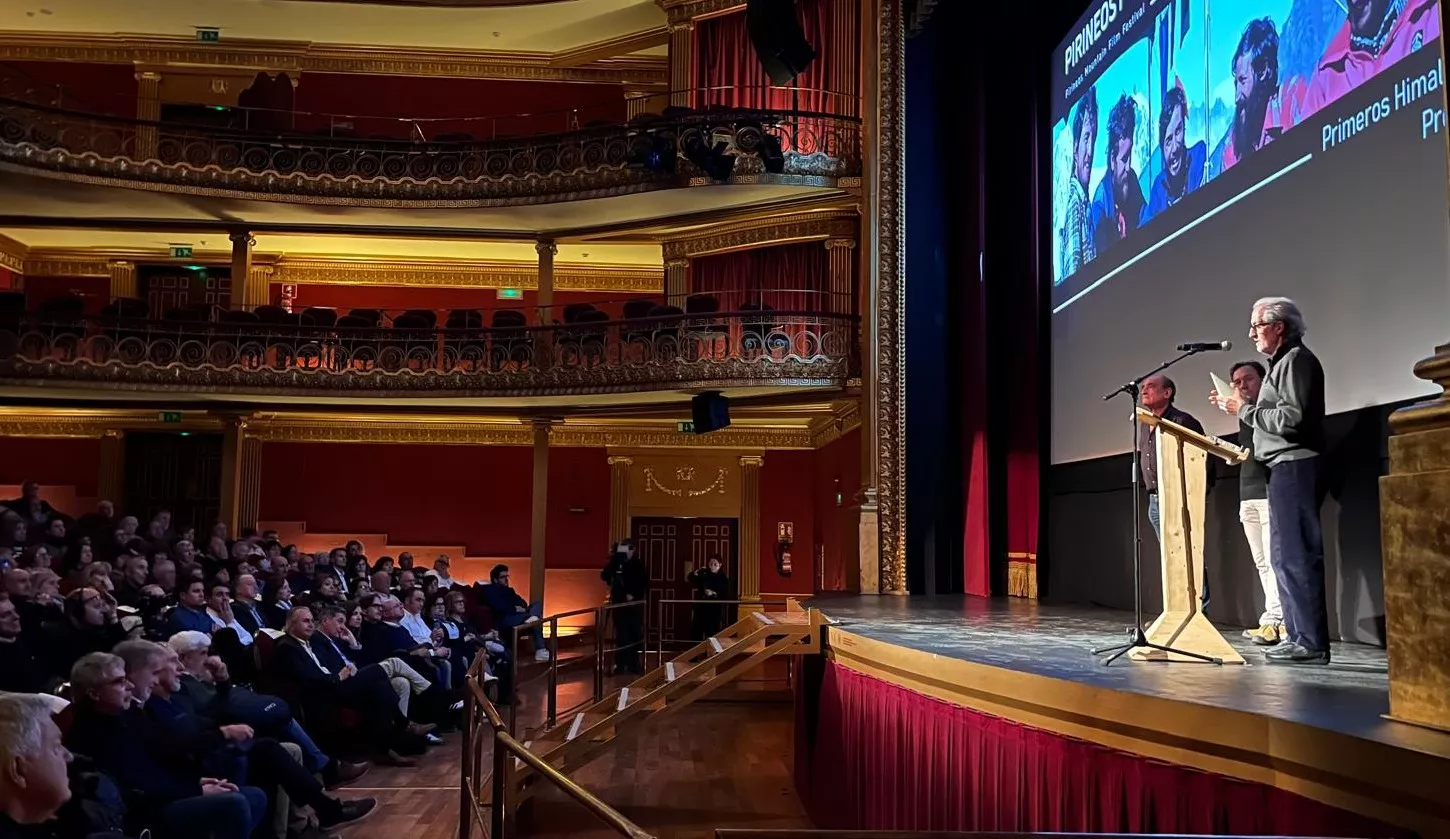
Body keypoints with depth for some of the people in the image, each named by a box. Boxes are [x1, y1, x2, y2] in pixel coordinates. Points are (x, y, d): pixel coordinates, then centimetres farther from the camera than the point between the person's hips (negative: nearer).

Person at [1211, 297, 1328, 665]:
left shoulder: (1296, 359, -9)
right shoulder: (1282, 362, 21)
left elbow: (1292, 418, -20)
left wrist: (1245, 409, -11)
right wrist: (1237, 406, 14)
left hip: (1295, 466, -11)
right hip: (1285, 468, 11)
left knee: (1296, 554, -11)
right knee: (1286, 554, 11)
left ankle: (1310, 642, -11)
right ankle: (1298, 635, 15)